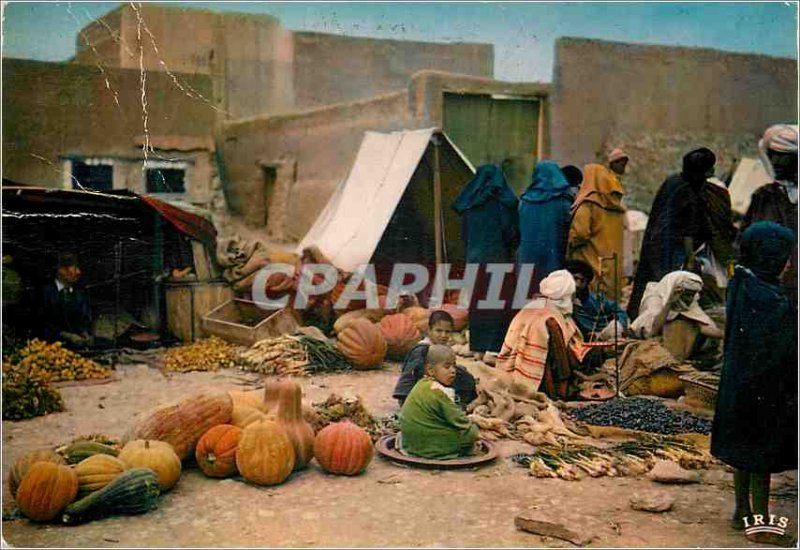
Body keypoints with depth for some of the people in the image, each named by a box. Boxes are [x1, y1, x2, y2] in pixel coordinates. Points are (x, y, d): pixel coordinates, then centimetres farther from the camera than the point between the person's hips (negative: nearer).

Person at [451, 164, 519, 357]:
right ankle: (495, 348, -4)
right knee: (498, 303, -1)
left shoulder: (469, 203, 7)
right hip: (498, 258, -4)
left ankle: (478, 348, 12)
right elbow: (513, 232, -7)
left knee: (477, 302, 9)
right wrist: (511, 248, 12)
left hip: (474, 258, 4)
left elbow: (464, 235, 12)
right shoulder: (502, 200, -5)